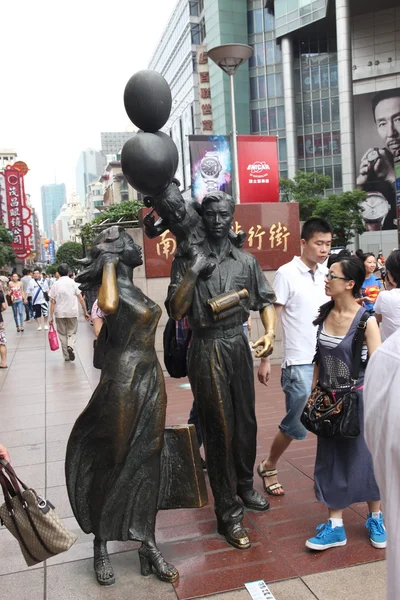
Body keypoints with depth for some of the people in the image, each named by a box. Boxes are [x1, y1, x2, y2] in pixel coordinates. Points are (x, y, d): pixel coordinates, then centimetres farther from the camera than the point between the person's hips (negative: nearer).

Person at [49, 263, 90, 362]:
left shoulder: (55, 285, -1)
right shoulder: (73, 283, -2)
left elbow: (52, 302, -3)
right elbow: (81, 299, -6)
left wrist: (51, 317, -1)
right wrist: (85, 312, 1)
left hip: (60, 313, 1)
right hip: (72, 313, 0)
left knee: (62, 334, 13)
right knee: (72, 333, 13)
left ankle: (66, 356, 15)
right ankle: (70, 346, -16)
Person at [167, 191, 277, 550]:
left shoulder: (246, 261, 6)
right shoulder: (187, 259, -4)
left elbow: (266, 300, 10)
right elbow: (176, 311, -9)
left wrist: (270, 332, -8)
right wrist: (192, 272, -20)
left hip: (239, 346, 4)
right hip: (207, 350, -4)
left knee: (246, 422, 15)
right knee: (220, 430, 2)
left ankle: (245, 487, 40)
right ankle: (229, 514, 15)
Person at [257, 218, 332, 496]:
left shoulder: (327, 273, 8)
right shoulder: (287, 273, -8)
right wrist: (265, 360, -9)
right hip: (300, 363, -5)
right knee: (296, 424, 4)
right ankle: (269, 467, 27)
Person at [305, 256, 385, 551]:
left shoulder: (366, 319, -15)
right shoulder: (325, 313, 0)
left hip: (358, 399, -5)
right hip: (329, 400, 5)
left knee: (365, 457, 10)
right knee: (332, 459, 10)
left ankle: (376, 518, 32)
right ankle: (335, 526, 22)